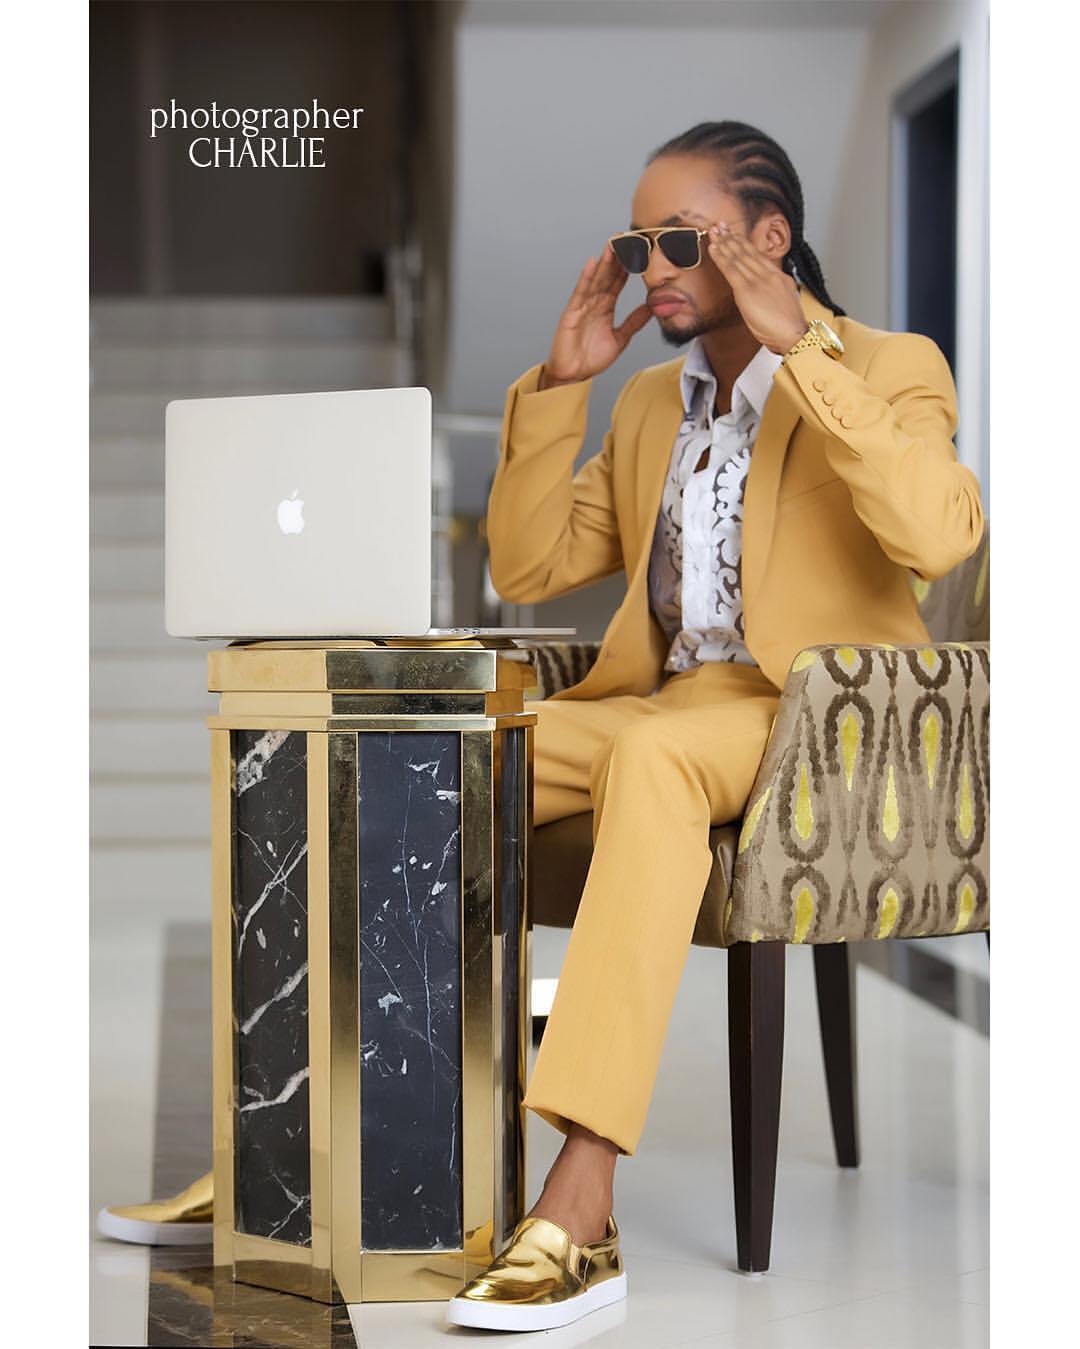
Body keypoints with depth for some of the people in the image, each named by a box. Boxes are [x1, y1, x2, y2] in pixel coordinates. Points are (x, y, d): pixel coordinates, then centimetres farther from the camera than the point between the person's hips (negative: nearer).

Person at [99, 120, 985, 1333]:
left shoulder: (890, 371, 2)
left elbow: (941, 534, -20)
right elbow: (525, 569, 15)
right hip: (652, 704, 7)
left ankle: (579, 1212, -47)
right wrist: (558, 382, 7)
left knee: (649, 756, -40)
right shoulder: (650, 402, 21)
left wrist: (798, 349, -19)